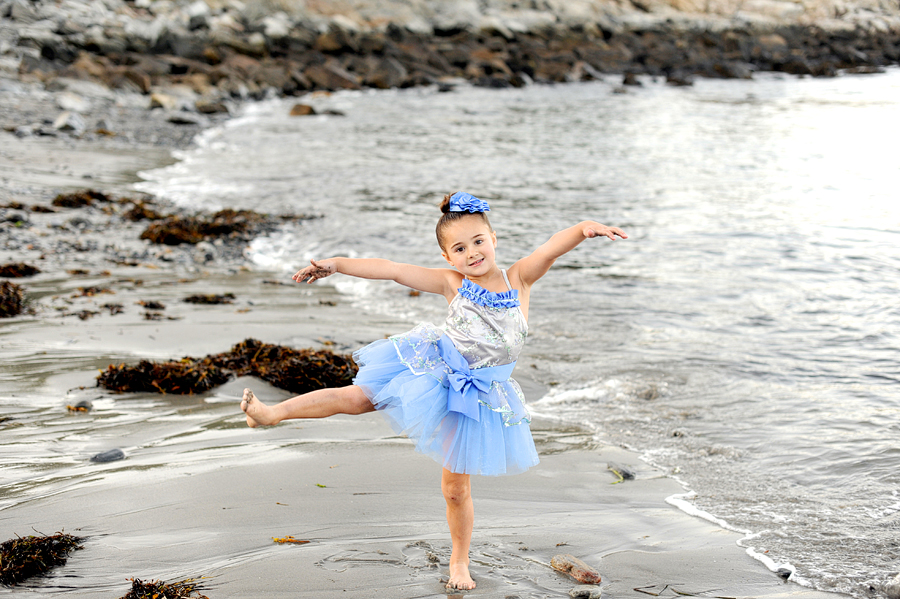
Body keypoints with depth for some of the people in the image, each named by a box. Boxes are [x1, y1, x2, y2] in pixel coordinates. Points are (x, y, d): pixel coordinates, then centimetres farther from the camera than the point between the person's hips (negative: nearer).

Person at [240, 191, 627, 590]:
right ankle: (272, 413, 13)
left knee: (456, 487, 8)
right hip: (434, 372, 1)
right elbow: (393, 270, -7)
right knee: (355, 397, -4)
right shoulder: (452, 283, -7)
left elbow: (552, 247, -24)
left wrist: (585, 228, -44)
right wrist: (337, 265, -9)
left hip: (477, 394, -1)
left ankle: (459, 559, 30)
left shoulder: (519, 278, -9)